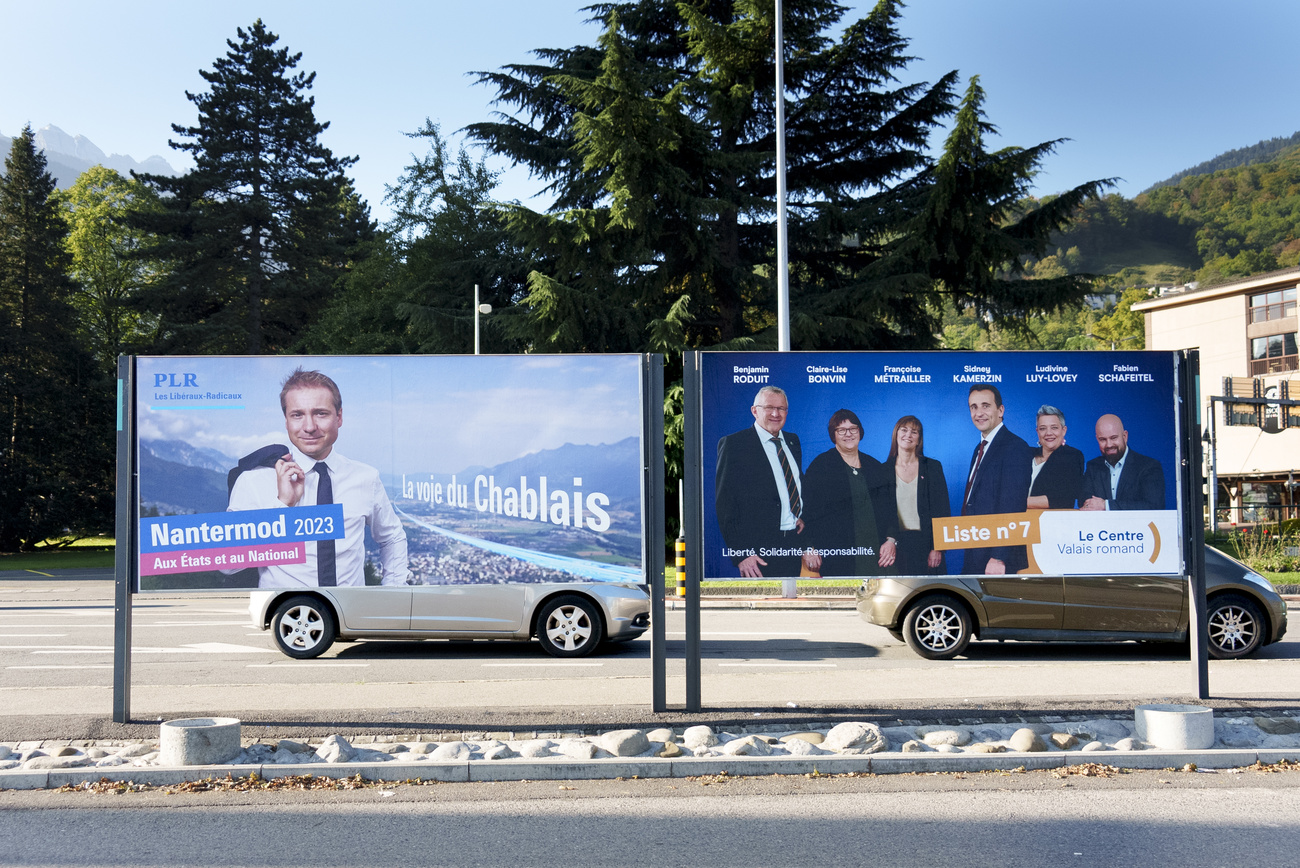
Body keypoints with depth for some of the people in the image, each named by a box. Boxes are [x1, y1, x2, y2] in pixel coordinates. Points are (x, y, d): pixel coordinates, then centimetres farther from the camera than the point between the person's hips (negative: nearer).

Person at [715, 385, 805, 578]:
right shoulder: (733, 444, -4)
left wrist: (802, 517, 8)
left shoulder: (793, 441, 15)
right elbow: (724, 504, -8)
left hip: (797, 545, 6)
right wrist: (740, 554, -15)